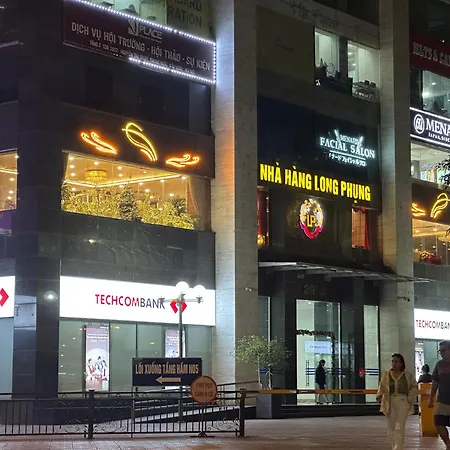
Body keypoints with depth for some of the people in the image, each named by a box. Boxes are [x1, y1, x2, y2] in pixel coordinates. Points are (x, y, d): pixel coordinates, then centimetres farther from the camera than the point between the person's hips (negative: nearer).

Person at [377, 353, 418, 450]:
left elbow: (414, 387, 13)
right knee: (391, 428, 6)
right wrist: (379, 395, -10)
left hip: (403, 403, -3)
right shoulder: (386, 375, 7)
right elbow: (382, 387, 8)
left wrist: (411, 398, 0)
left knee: (399, 428, -12)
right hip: (390, 403, 3)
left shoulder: (408, 375, 3)